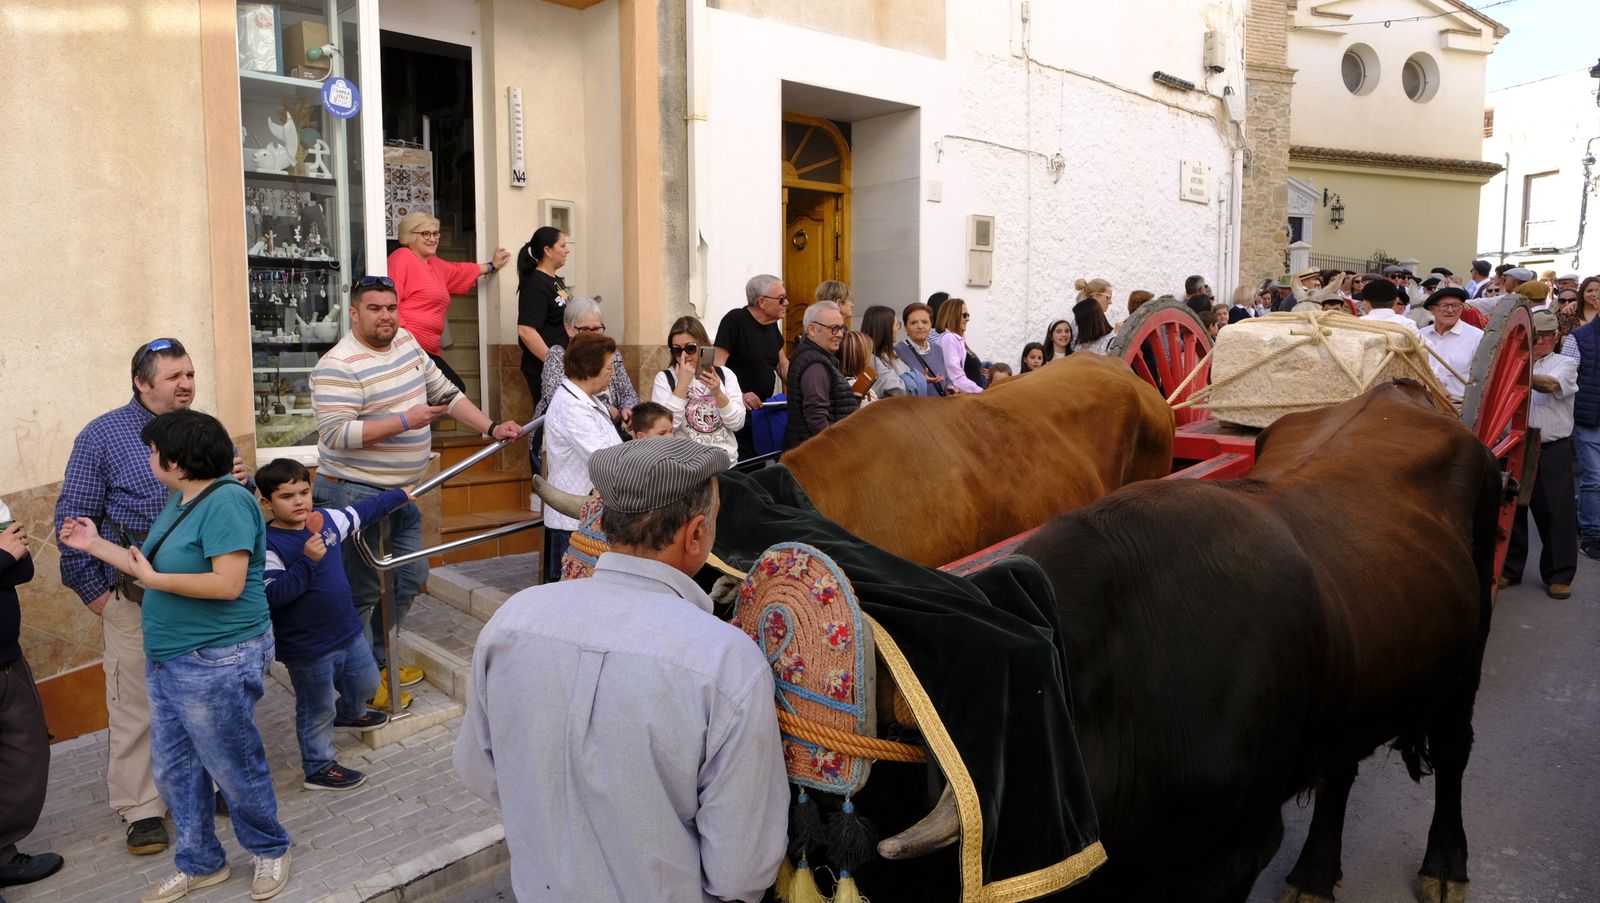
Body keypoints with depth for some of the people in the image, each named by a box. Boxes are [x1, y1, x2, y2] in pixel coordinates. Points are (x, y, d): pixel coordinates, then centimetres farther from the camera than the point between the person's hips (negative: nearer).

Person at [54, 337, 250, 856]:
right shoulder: (102, 437, -4)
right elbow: (74, 518, -3)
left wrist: (240, 481, -8)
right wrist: (92, 589, -6)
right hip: (137, 596, -4)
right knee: (137, 703, 2)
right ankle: (141, 809, 14)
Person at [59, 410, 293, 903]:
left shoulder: (226, 502, -22)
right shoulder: (180, 501, 10)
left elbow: (228, 584, -27)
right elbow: (163, 569, 14)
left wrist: (153, 579, -17)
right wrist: (96, 545, 17)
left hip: (216, 663, -10)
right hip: (168, 660, 10)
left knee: (234, 767, 5)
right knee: (174, 768, 17)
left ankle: (271, 850, 26)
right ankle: (200, 863, 32)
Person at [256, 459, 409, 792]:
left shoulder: (327, 519, -1)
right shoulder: (269, 544, -21)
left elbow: (362, 511, 18)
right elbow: (272, 596, -28)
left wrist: (400, 495, 29)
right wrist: (307, 562, -34)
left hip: (349, 632, 7)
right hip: (308, 649, -7)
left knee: (366, 684, 27)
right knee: (317, 710, 9)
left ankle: (350, 713, 58)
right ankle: (318, 768, 28)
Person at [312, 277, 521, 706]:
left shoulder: (406, 342, 7)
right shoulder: (338, 366, -18)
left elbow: (446, 393, 12)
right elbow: (336, 433, -26)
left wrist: (492, 427, 4)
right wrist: (406, 421, -27)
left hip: (399, 492, 9)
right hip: (355, 493, -9)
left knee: (410, 578, 18)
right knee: (362, 592, 2)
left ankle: (378, 661, 34)